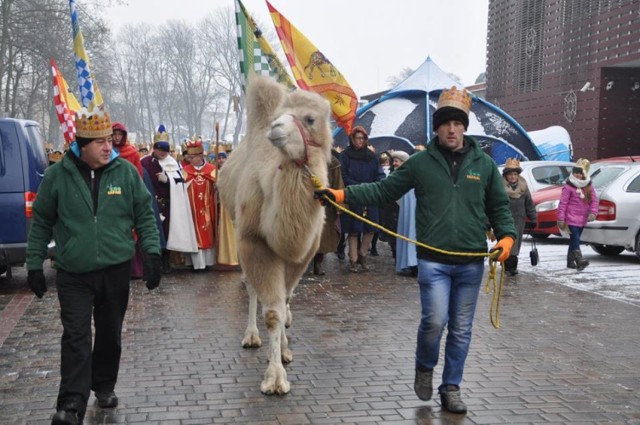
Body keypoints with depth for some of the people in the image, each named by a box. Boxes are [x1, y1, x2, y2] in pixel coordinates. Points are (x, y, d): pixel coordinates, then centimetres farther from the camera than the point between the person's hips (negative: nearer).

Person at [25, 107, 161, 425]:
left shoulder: (126, 172, 0)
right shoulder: (57, 175, -2)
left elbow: (144, 216, 5)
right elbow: (41, 223, 6)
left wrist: (152, 254, -4)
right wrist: (34, 264, 4)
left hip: (116, 271, 2)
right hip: (72, 274, -2)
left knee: (110, 334, 13)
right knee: (76, 337, -8)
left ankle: (104, 386, 32)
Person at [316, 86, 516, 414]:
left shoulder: (484, 164, 7)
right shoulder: (421, 162, 3)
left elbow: (499, 207, 13)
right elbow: (384, 190, 5)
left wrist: (506, 236, -4)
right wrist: (342, 194, -6)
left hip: (471, 262, 2)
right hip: (433, 260, -2)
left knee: (461, 329, 8)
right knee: (435, 320, -14)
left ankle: (451, 388, 24)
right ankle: (425, 367, 17)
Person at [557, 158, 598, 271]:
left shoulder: (589, 186, 8)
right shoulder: (569, 186, -10)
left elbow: (594, 200, 11)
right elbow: (563, 203, -10)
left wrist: (593, 212, -5)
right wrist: (561, 218, -13)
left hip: (582, 219, 6)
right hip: (571, 218, -6)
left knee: (574, 240, 13)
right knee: (575, 239, -16)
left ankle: (570, 261, 22)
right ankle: (580, 260, -26)